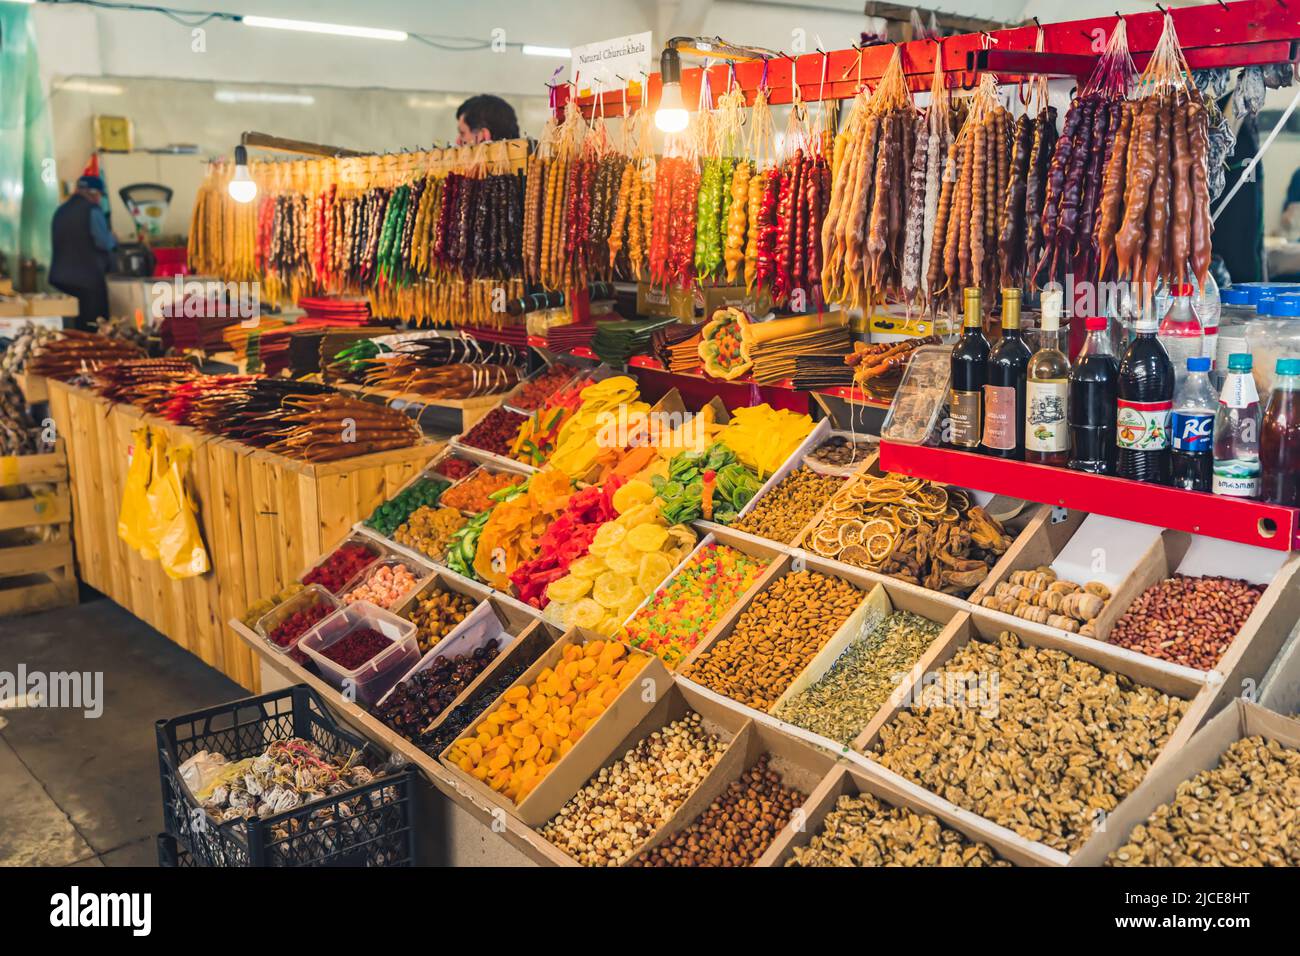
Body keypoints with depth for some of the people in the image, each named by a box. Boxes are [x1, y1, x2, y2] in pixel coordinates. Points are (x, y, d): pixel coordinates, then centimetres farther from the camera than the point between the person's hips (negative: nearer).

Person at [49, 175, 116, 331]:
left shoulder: (60, 211, 14)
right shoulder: (92, 209, -7)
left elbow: (57, 240, 20)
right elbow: (104, 242, -14)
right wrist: (113, 240, 6)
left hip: (59, 276, 7)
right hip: (88, 277, -7)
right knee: (94, 327, -3)